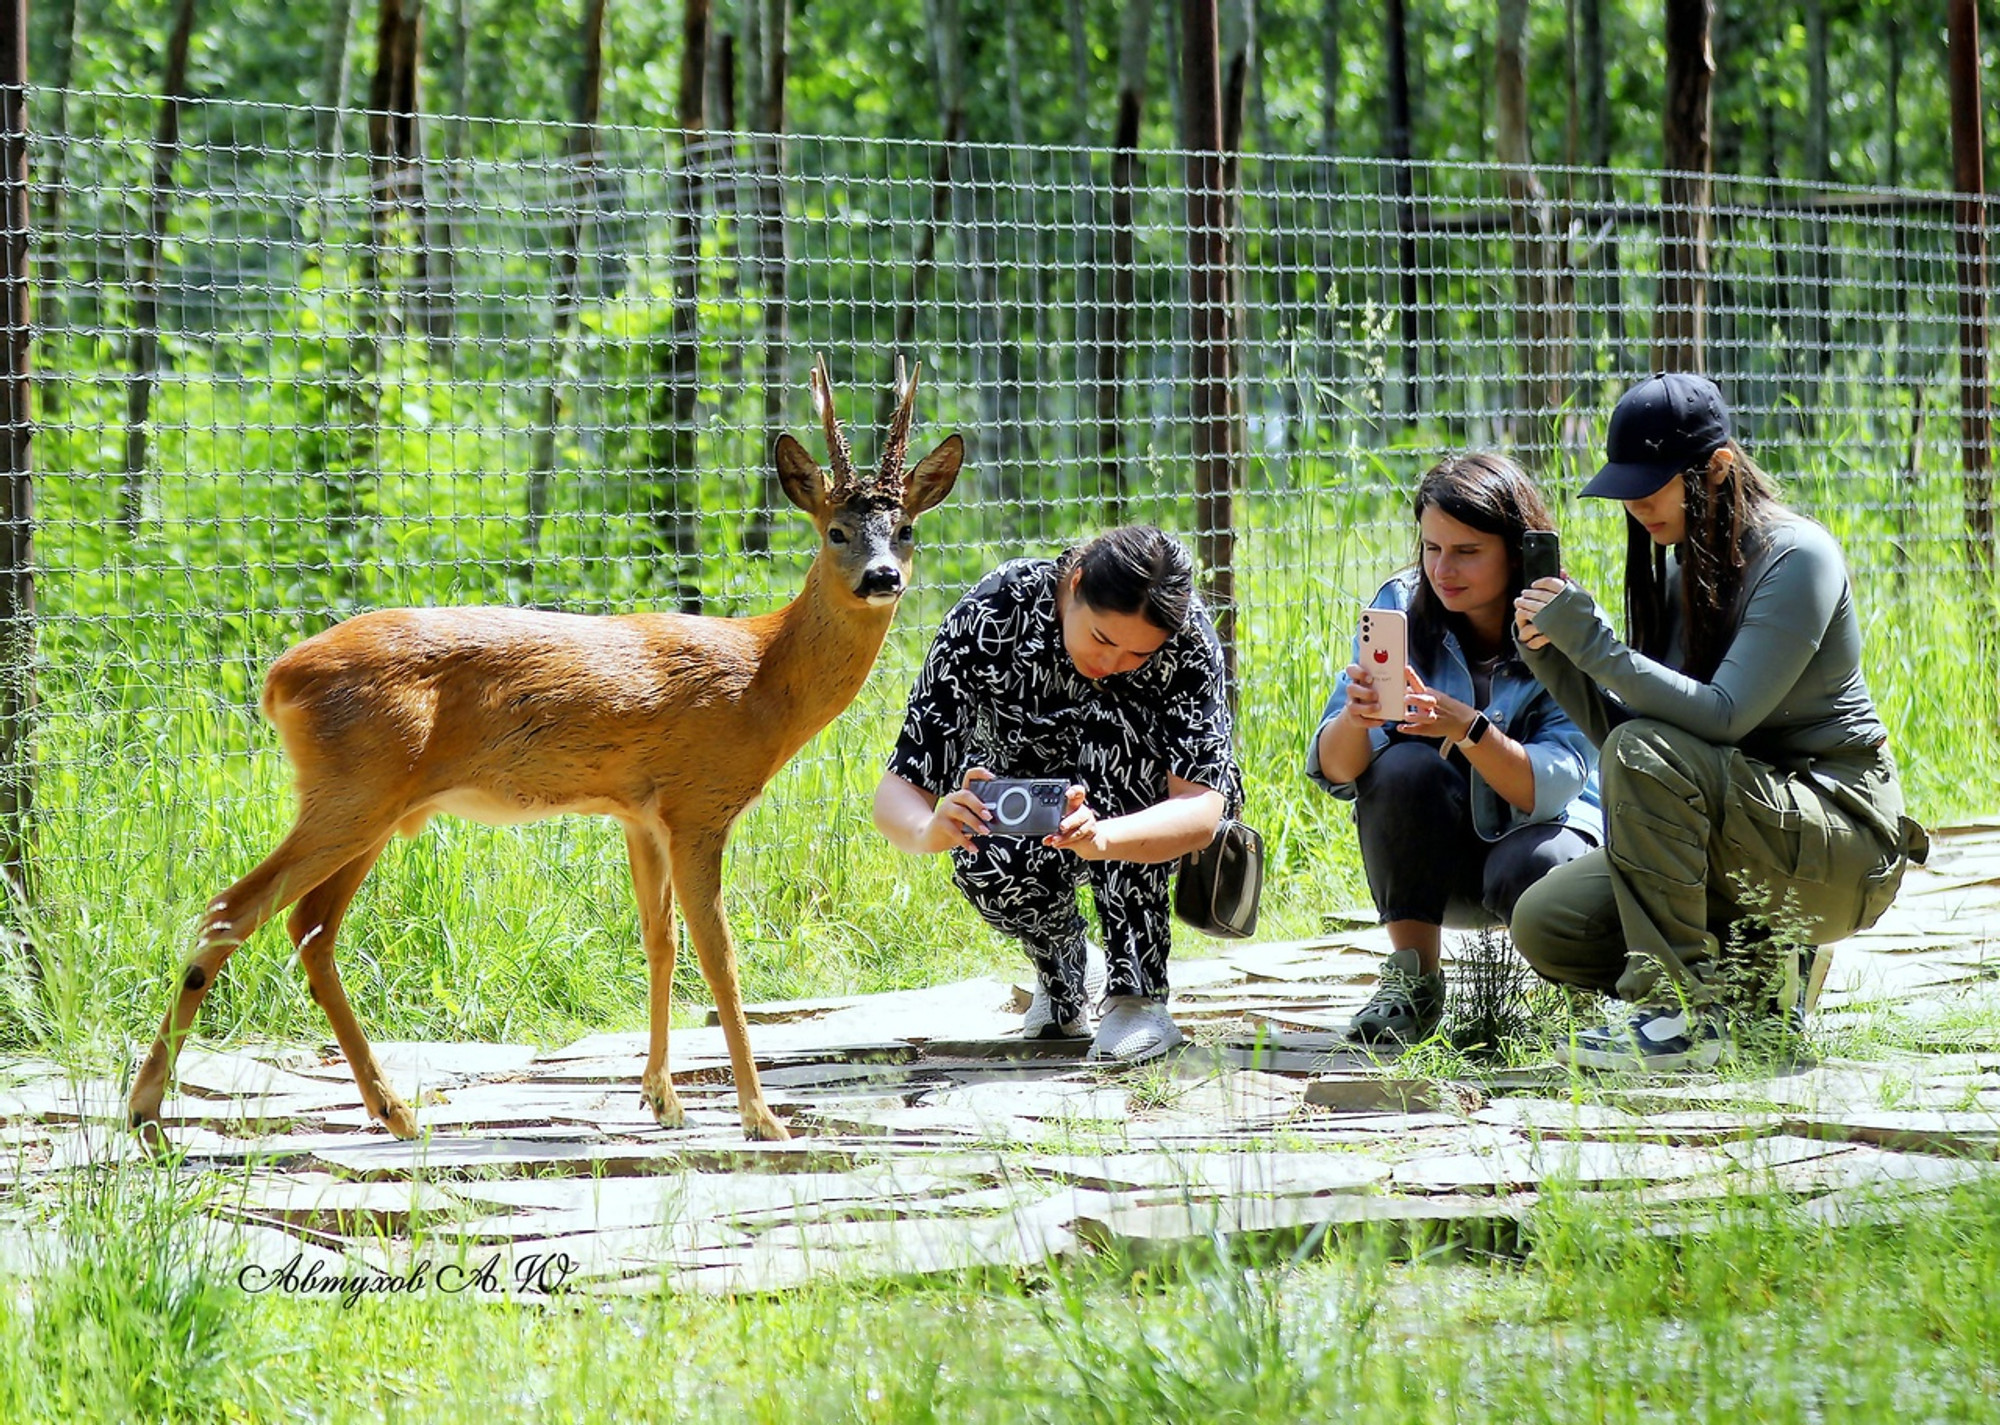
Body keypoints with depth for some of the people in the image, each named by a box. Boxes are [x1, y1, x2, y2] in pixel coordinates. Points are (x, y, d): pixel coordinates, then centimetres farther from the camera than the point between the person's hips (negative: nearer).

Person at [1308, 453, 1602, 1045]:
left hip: (1541, 831, -2)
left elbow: (1552, 790, -26)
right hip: (1435, 855, 2)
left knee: (1530, 870, -36)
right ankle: (1411, 981, -17)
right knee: (1403, 766, -29)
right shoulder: (1402, 607, -8)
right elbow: (1332, 772, -14)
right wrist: (1355, 717, -37)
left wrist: (1467, 727, -42)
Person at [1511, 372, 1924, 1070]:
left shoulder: (1794, 556, -15)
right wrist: (1554, 658, -11)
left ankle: (1680, 1012, -25)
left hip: (1845, 843, -8)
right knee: (1545, 925, -9)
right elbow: (1618, 724, 5)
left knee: (1648, 753, -31)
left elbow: (1723, 716, -26)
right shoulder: (1681, 564, 9)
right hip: (1739, 836, 8)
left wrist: (1592, 640, -28)